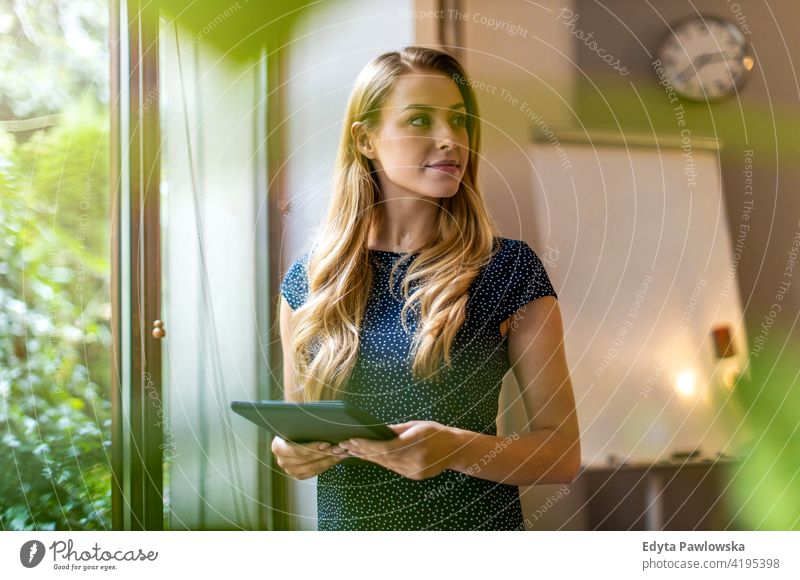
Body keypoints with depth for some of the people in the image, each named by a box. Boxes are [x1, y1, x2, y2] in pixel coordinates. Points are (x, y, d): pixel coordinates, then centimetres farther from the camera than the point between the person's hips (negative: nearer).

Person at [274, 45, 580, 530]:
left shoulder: (509, 269, -9)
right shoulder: (308, 280, -2)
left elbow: (564, 452, -9)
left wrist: (456, 449, -24)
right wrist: (289, 451, -11)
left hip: (474, 524, -2)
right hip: (344, 522, 3)